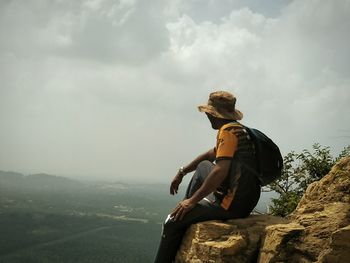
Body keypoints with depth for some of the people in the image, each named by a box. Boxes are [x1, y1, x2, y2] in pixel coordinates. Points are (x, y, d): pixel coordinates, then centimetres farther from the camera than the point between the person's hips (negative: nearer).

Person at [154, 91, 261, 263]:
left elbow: (220, 171, -26)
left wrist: (192, 200, -19)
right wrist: (182, 172, 27)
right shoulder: (239, 129, 15)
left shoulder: (227, 130, -15)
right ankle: (186, 207, 29)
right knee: (203, 166, 26)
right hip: (245, 200, 10)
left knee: (172, 222, -6)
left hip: (231, 205, -10)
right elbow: (210, 155, 28)